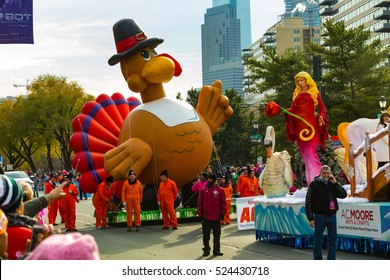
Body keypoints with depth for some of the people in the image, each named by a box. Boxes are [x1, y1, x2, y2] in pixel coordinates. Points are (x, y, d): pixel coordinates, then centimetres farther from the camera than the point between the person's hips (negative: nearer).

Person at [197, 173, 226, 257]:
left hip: (216, 217, 0)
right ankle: (206, 250, 14)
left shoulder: (220, 190, -1)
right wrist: (200, 214, -1)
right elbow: (200, 203, 2)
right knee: (206, 235, 7)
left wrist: (222, 213, -2)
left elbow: (223, 202, 1)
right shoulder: (203, 190, 1)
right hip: (206, 217, 1)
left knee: (217, 235, 7)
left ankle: (216, 250, 15)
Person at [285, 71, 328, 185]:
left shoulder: (314, 93, 9)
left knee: (310, 152, -15)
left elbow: (322, 107, 5)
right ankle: (310, 181, 8)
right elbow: (293, 110, 13)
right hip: (299, 125, 5)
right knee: (304, 154, 4)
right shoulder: (296, 94, 19)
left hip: (311, 124, -5)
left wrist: (321, 116, -14)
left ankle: (316, 179, -15)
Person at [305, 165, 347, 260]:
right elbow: (308, 202, -4)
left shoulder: (333, 184, 10)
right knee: (318, 240, 1)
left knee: (332, 240, 7)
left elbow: (344, 195, -1)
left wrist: (335, 183, -6)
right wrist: (310, 218, -11)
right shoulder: (314, 184, -2)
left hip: (332, 216, 4)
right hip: (320, 216, -4)